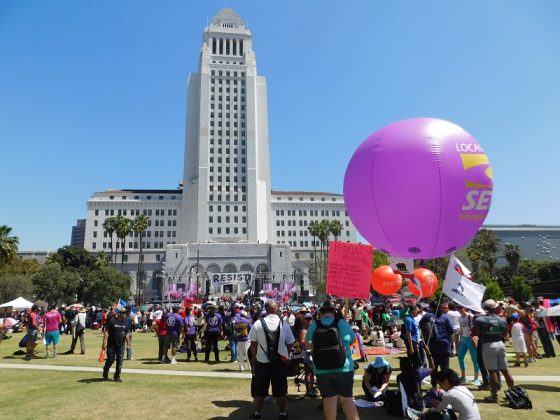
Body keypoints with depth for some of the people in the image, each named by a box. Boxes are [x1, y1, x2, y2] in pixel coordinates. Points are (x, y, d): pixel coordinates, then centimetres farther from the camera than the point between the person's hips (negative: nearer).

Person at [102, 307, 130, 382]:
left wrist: (127, 343, 17)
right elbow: (106, 332, -11)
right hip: (111, 345, -4)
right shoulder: (112, 321, -8)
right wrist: (104, 343, -18)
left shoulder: (125, 323, 10)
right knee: (110, 359, 4)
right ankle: (105, 372, 32)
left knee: (120, 362, 4)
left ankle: (117, 377, 15)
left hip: (121, 345, 4)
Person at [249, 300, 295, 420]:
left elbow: (253, 343, -4)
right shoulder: (284, 324, -8)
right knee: (280, 389, 14)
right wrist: (286, 355, 13)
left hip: (262, 362, 0)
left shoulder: (258, 323, -10)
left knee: (259, 389, 15)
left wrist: (254, 358, 9)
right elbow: (290, 343, -2)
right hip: (280, 362, 0)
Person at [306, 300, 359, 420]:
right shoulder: (342, 323, -5)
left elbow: (308, 344, 15)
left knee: (329, 399, 7)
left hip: (322, 370, 0)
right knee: (346, 399, 11)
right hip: (344, 367, 0)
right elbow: (353, 340, 12)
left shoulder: (313, 326, -2)